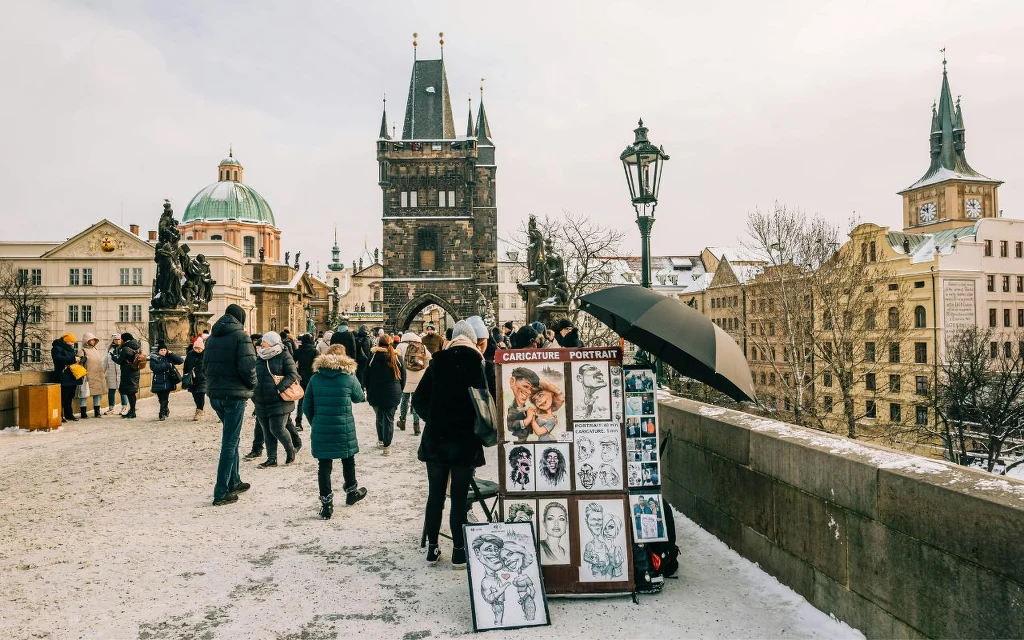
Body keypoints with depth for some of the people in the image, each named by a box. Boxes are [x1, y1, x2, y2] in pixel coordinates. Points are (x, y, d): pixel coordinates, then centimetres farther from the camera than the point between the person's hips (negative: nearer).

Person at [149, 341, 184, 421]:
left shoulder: (169, 357, 8)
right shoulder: (153, 358, 3)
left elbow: (181, 361, 2)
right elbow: (155, 367, -14)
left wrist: (172, 354, -5)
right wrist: (167, 365, -16)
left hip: (168, 382, 0)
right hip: (158, 382, 0)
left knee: (165, 399, -6)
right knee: (162, 399, 6)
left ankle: (162, 414, 2)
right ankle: (166, 410, 25)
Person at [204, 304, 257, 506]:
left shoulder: (212, 337, 11)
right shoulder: (240, 336, -11)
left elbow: (205, 365, 14)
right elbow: (247, 367, -20)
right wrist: (252, 385, -3)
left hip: (215, 394, 7)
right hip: (235, 395, -7)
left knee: (230, 438, 21)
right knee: (229, 442, -2)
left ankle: (234, 482, 29)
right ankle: (221, 493, 0)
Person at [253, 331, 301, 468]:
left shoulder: (284, 356, -6)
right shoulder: (260, 357, 13)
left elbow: (293, 374, -12)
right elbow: (254, 377, 21)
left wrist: (281, 387, -23)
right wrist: (253, 393, 12)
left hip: (279, 401, -6)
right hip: (262, 403, 7)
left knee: (277, 429, -9)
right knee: (267, 431, 9)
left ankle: (291, 450, 16)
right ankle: (271, 459, 17)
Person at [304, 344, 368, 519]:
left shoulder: (315, 378, 0)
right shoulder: (349, 376, -6)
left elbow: (306, 407, 3)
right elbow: (359, 397, 10)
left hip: (320, 430, 1)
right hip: (344, 429, -1)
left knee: (324, 465, 5)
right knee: (348, 460, 20)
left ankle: (326, 504, 7)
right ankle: (351, 492, 37)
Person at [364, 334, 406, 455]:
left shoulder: (373, 356, -6)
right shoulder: (397, 357, -2)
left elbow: (366, 376, -1)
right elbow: (403, 376, 4)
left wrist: (368, 390, 11)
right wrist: (399, 390, 15)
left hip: (376, 393, 0)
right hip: (393, 394, 0)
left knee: (379, 417, 19)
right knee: (389, 419, 2)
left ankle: (381, 441, 29)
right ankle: (386, 446, -1)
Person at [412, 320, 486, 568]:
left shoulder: (438, 362, 2)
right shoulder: (478, 364, -6)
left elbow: (418, 399, 2)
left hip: (435, 438, 2)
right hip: (465, 440, -2)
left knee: (435, 496, 13)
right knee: (459, 498, 6)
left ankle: (432, 548, 20)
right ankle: (459, 551, 11)